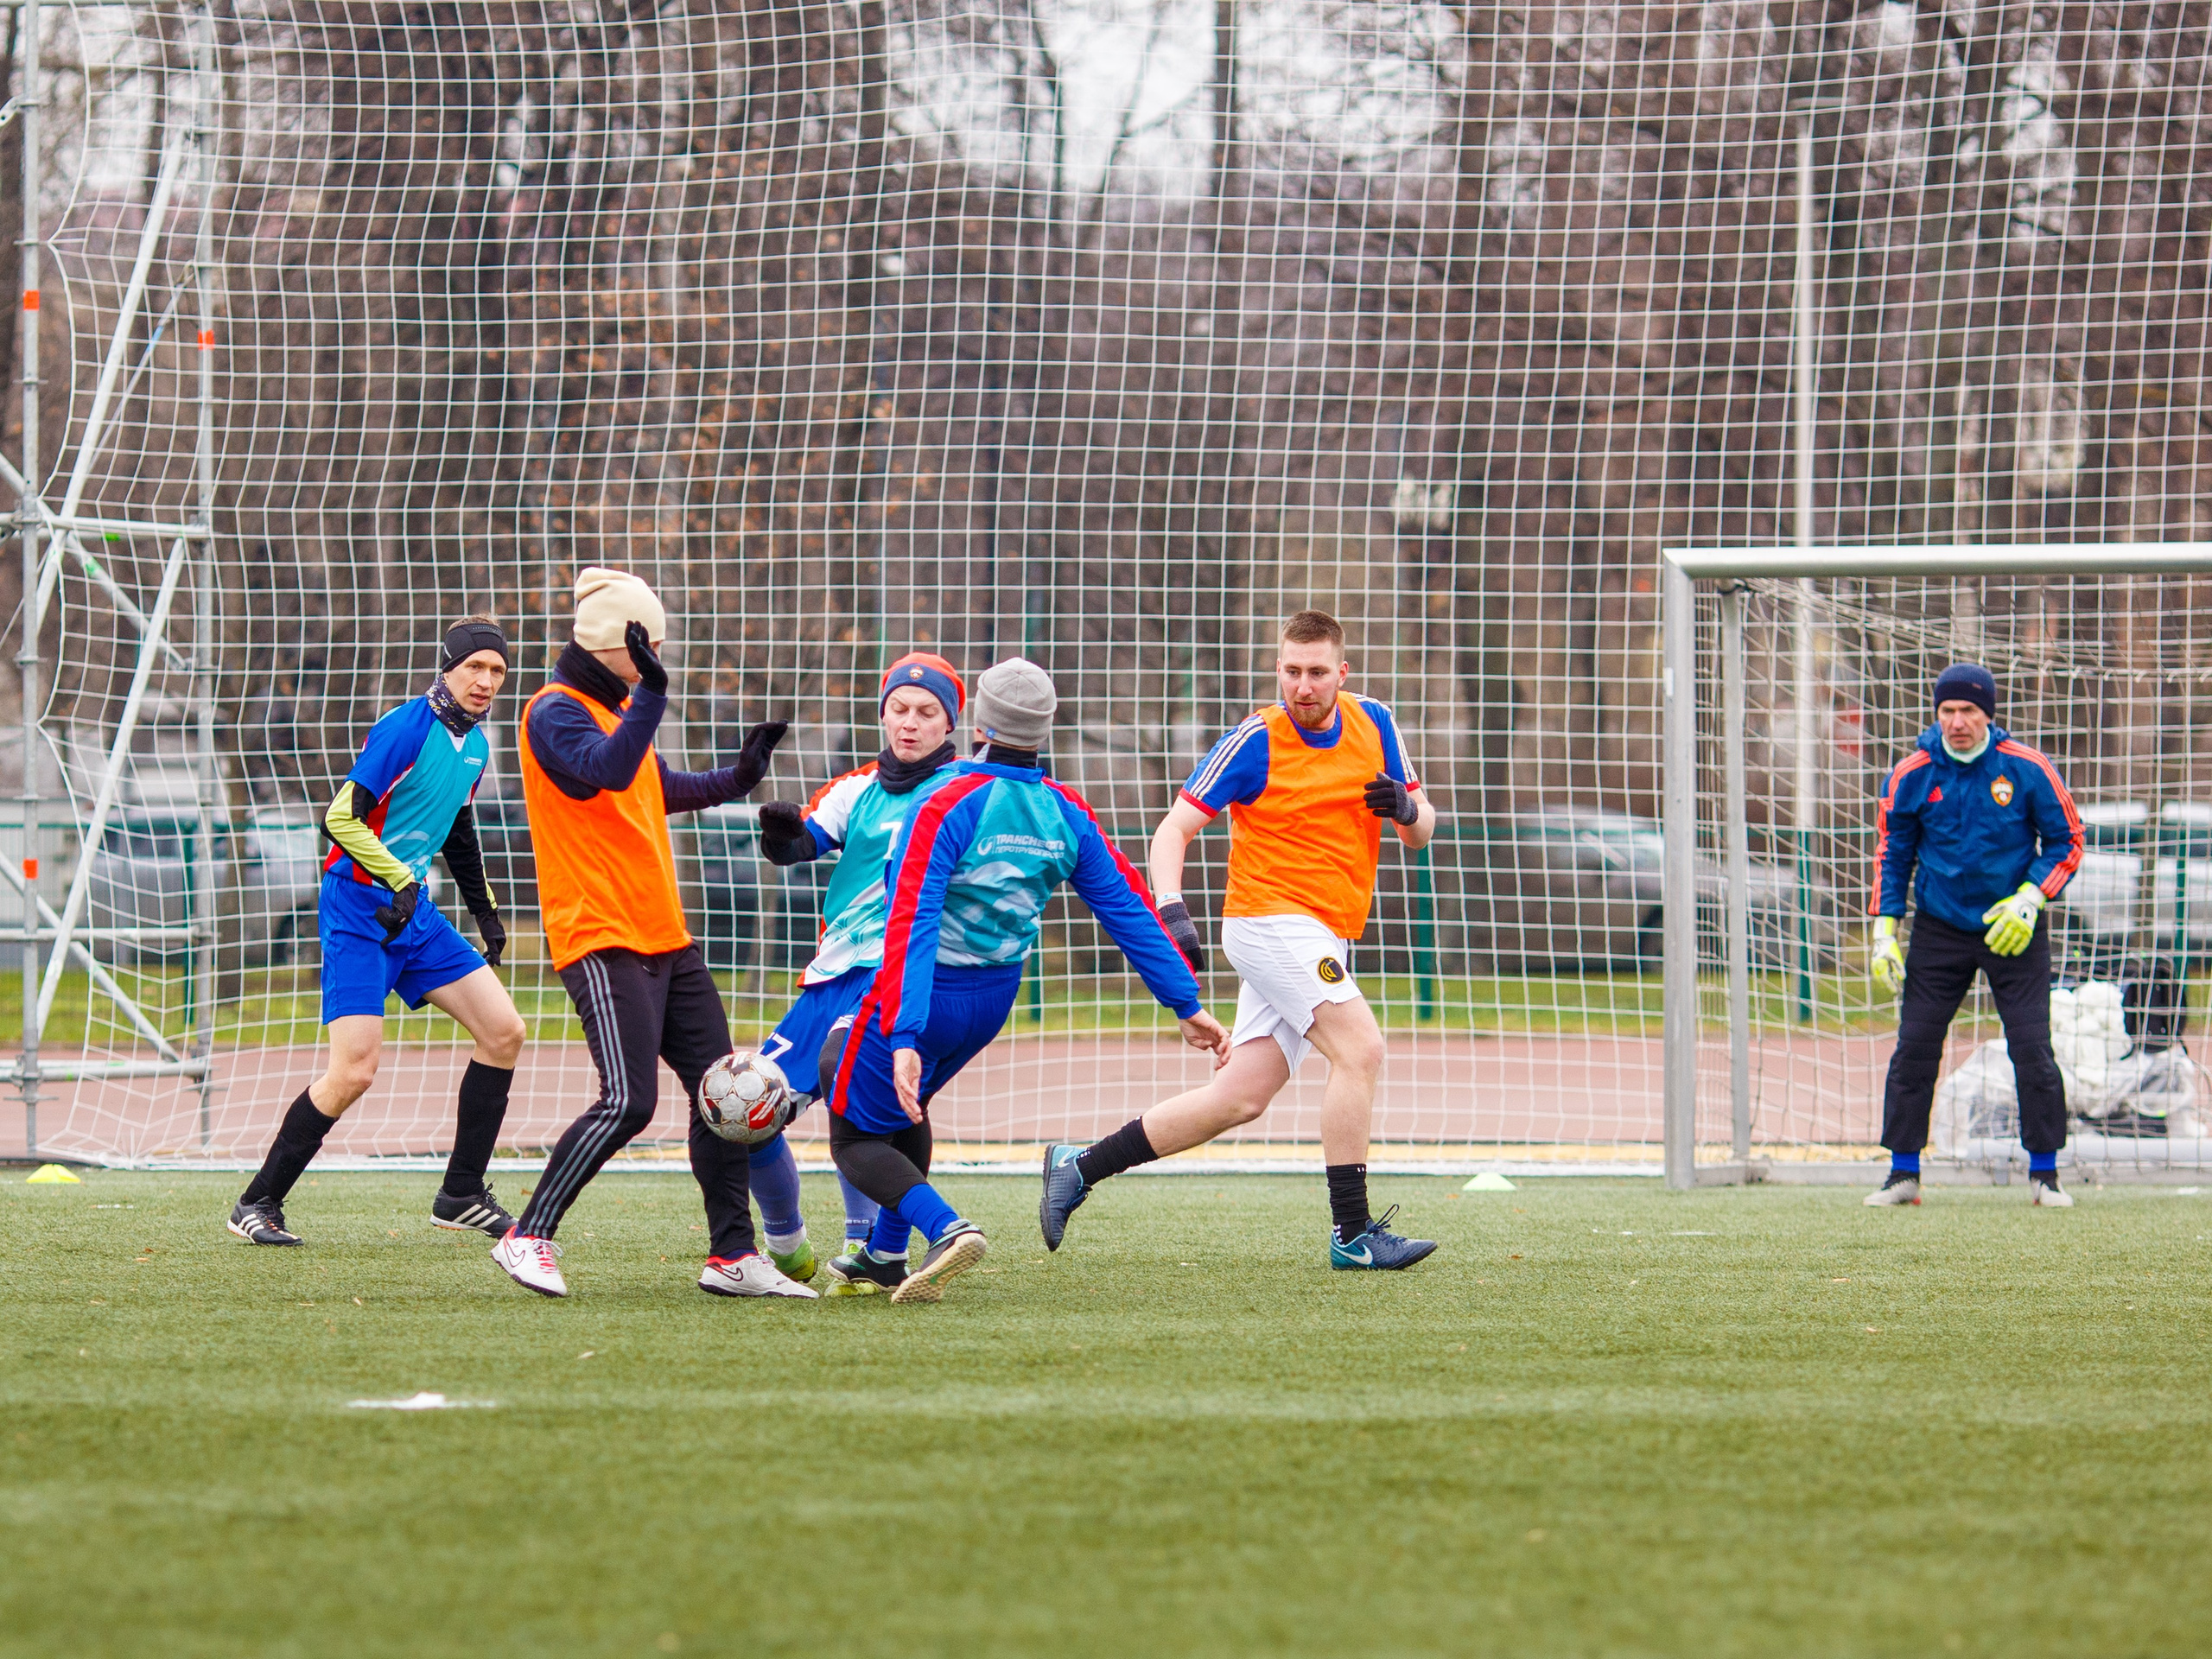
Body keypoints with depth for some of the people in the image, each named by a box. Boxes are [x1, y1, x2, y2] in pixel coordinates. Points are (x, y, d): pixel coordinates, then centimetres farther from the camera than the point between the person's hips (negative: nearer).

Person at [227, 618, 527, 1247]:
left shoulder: (475, 745, 10)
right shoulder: (407, 729, -16)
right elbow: (341, 818, -21)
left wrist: (485, 912, 27)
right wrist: (400, 879, -27)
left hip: (413, 910, 8)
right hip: (357, 906, -8)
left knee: (503, 1032, 1)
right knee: (355, 1071, -15)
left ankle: (461, 1196, 10)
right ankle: (257, 1204, -2)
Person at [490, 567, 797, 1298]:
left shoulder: (618, 709, 20)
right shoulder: (556, 712, -10)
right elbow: (606, 771, -29)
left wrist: (735, 778, 30)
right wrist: (651, 693, -38)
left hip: (664, 938, 10)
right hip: (601, 939, -10)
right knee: (628, 1102, -17)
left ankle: (732, 1256, 11)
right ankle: (528, 1239, -8)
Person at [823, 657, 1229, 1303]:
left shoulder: (948, 804, -21)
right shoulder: (1065, 813, -4)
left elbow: (912, 924, -29)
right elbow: (1129, 909, 0)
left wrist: (902, 1037, -35)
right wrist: (1187, 1005, 6)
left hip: (926, 992, -7)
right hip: (996, 996, 7)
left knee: (855, 1139, 6)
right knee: (906, 1106, 32)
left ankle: (945, 1227, -19)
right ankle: (886, 1256, 37)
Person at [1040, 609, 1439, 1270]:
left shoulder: (1373, 725, 7)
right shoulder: (1256, 740, -9)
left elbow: (1420, 832, 13)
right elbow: (1175, 829, -9)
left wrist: (1408, 810, -11)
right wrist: (1171, 911, -25)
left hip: (1324, 942, 6)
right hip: (1269, 922, -6)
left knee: (1239, 1098, 4)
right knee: (1360, 1048, -22)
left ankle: (1078, 1168, 15)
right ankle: (1353, 1234, -21)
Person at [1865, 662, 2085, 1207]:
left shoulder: (2027, 769, -9)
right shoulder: (1913, 774, -4)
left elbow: (2065, 841, 0)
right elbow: (1892, 853, 7)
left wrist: (2029, 899, -14)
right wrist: (1885, 932, 0)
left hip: (2014, 931, -2)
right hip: (1939, 932, 2)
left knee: (2032, 1049, -7)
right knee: (1913, 1048, -3)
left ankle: (2044, 1176, 4)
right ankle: (1903, 1174, 6)